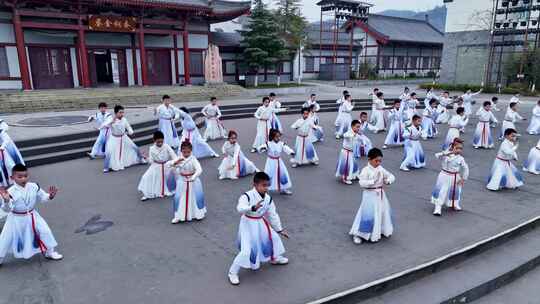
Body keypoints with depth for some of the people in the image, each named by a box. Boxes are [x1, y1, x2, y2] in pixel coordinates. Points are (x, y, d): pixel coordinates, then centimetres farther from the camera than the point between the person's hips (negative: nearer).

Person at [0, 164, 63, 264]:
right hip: (16, 219, -3)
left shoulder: (34, 187, -10)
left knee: (45, 231, 5)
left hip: (32, 217, 3)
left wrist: (50, 196, -20)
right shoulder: (10, 191, -22)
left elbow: (42, 197, 1)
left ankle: (49, 252, 25)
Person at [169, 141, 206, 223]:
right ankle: (178, 216, 18)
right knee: (178, 198, 3)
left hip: (193, 181, -3)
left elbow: (199, 170, -27)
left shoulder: (193, 159, -16)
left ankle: (199, 213, 29)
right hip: (182, 181, 3)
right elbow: (167, 164, -11)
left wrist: (193, 178, -39)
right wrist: (175, 162, -29)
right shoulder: (178, 159, -5)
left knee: (198, 196, 4)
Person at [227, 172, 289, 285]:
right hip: (248, 225, -7)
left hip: (261, 223, 7)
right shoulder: (247, 196, -24)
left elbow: (273, 215, 5)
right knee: (246, 251, -12)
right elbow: (240, 208, -42)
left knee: (275, 237, 18)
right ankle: (233, 272, 8)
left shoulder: (268, 198, -5)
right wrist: (253, 207, -58)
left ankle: (275, 258, 47)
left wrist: (280, 229, 10)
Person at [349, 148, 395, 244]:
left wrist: (388, 180, -14)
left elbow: (391, 176, 8)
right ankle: (357, 234, 2)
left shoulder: (381, 169, 3)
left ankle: (381, 230, 41)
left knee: (384, 211, 17)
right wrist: (373, 181, -31)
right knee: (368, 214, -8)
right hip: (370, 195, -7)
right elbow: (361, 183, -23)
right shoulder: (366, 170, -15)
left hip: (380, 194, 7)